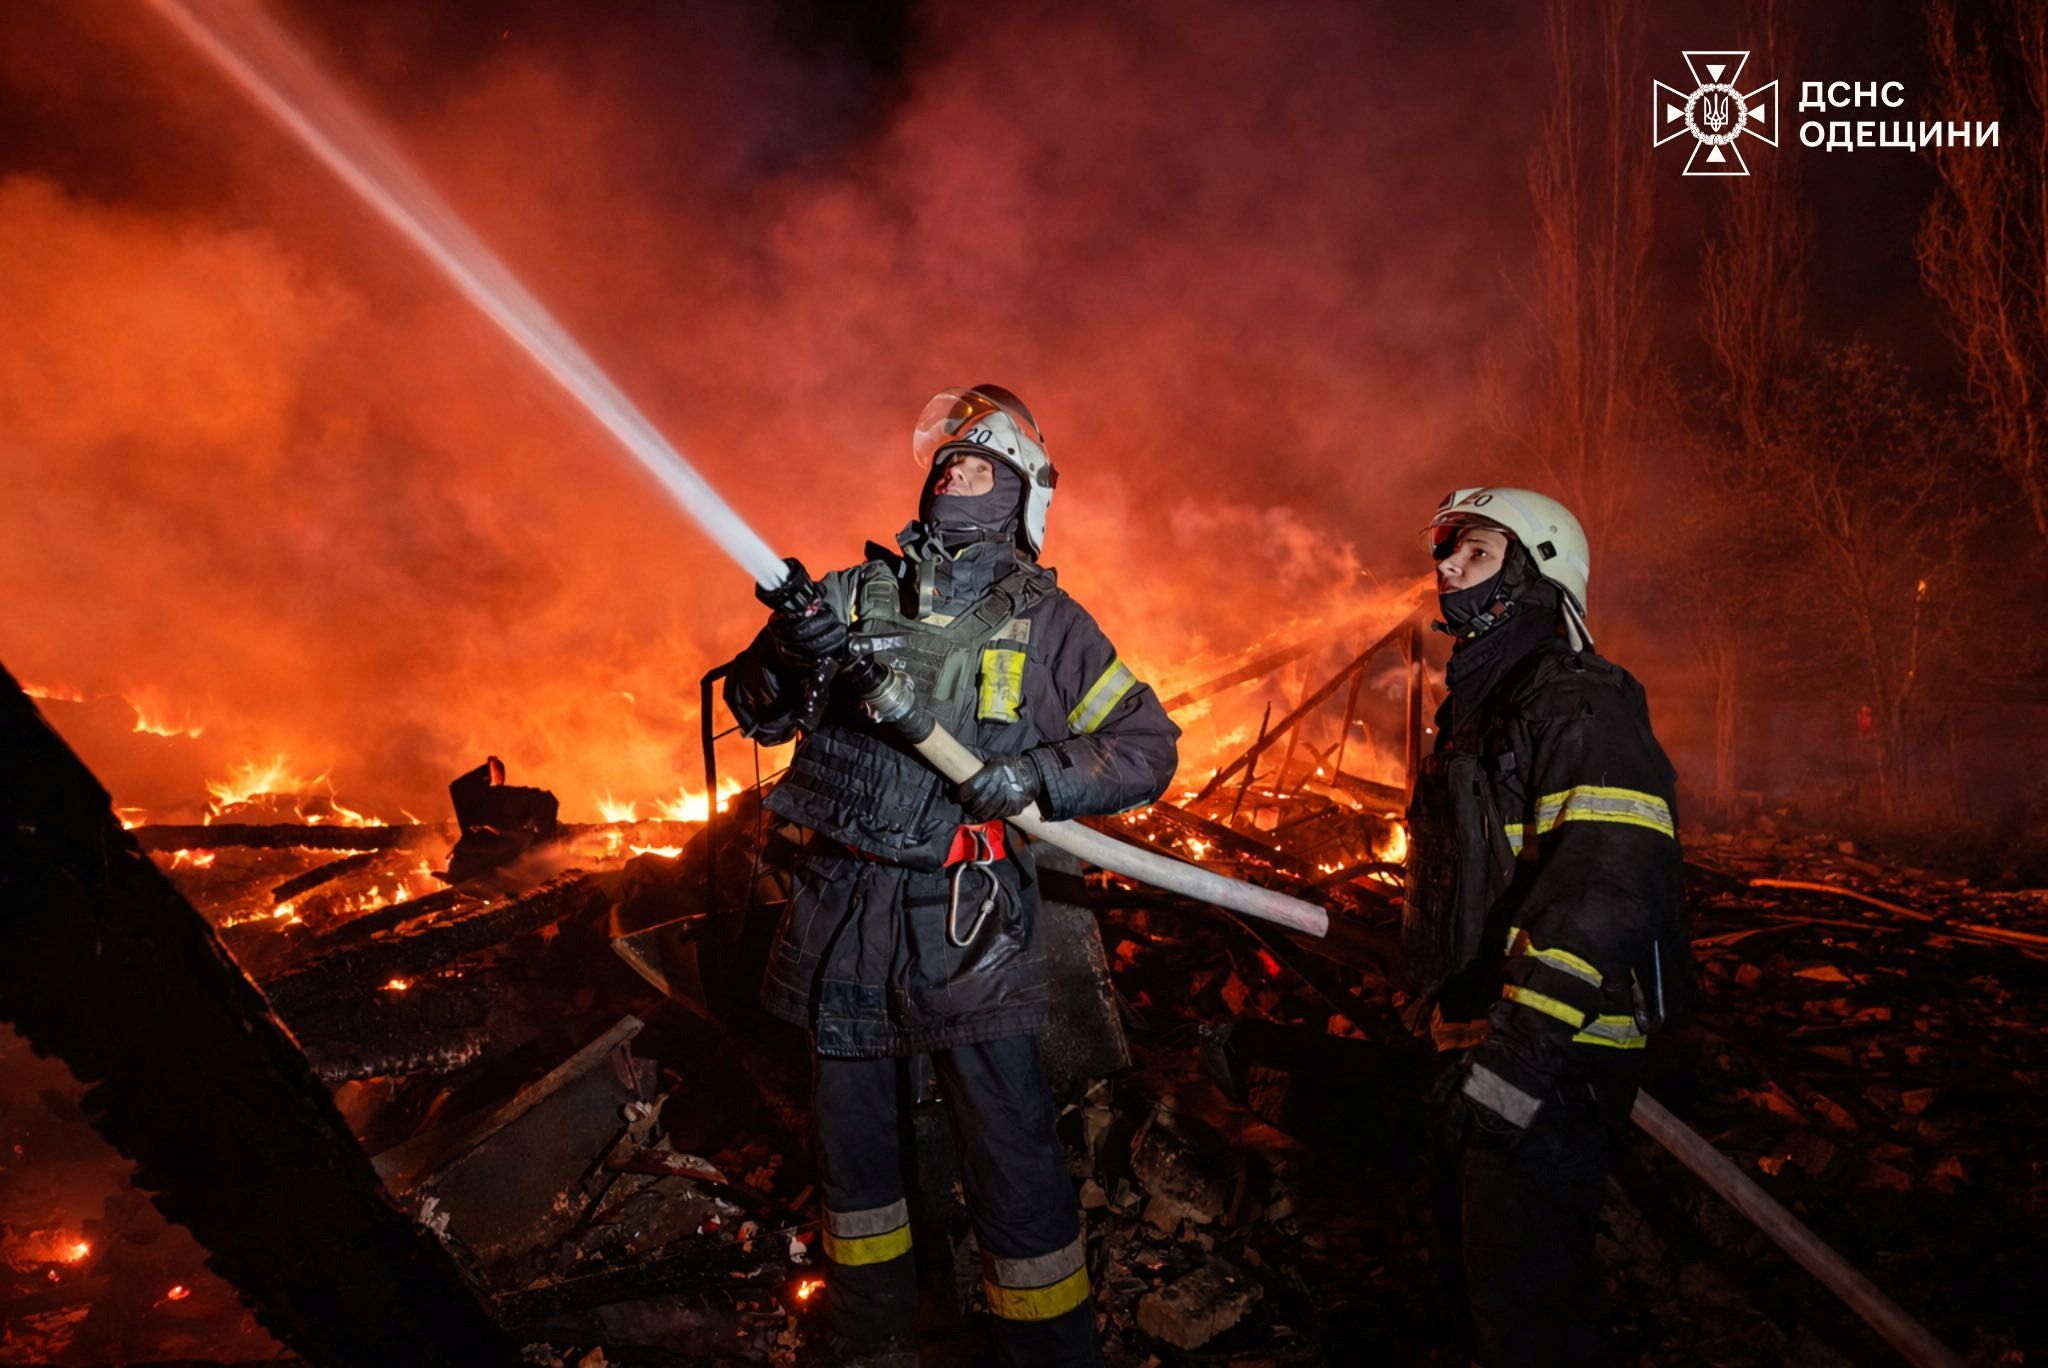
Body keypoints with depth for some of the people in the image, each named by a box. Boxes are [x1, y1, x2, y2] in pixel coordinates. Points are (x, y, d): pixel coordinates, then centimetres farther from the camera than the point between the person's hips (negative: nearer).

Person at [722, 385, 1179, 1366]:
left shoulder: (1045, 622, 1)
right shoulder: (856, 592, 7)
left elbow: (1148, 746, 2)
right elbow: (758, 714, 10)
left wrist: (1036, 775, -15)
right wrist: (788, 654, -13)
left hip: (962, 918, -3)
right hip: (840, 906, 4)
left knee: (1011, 1156, -2)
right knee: (851, 1138, 17)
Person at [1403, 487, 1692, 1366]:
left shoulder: (1578, 703, -16)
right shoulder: (1478, 705, 16)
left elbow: (1605, 885, -29)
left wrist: (1524, 1047, -34)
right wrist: (1437, 993, 26)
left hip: (1554, 1056, -10)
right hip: (1480, 1038, 10)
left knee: (1523, 1292, -2)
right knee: (1473, 1246, 22)